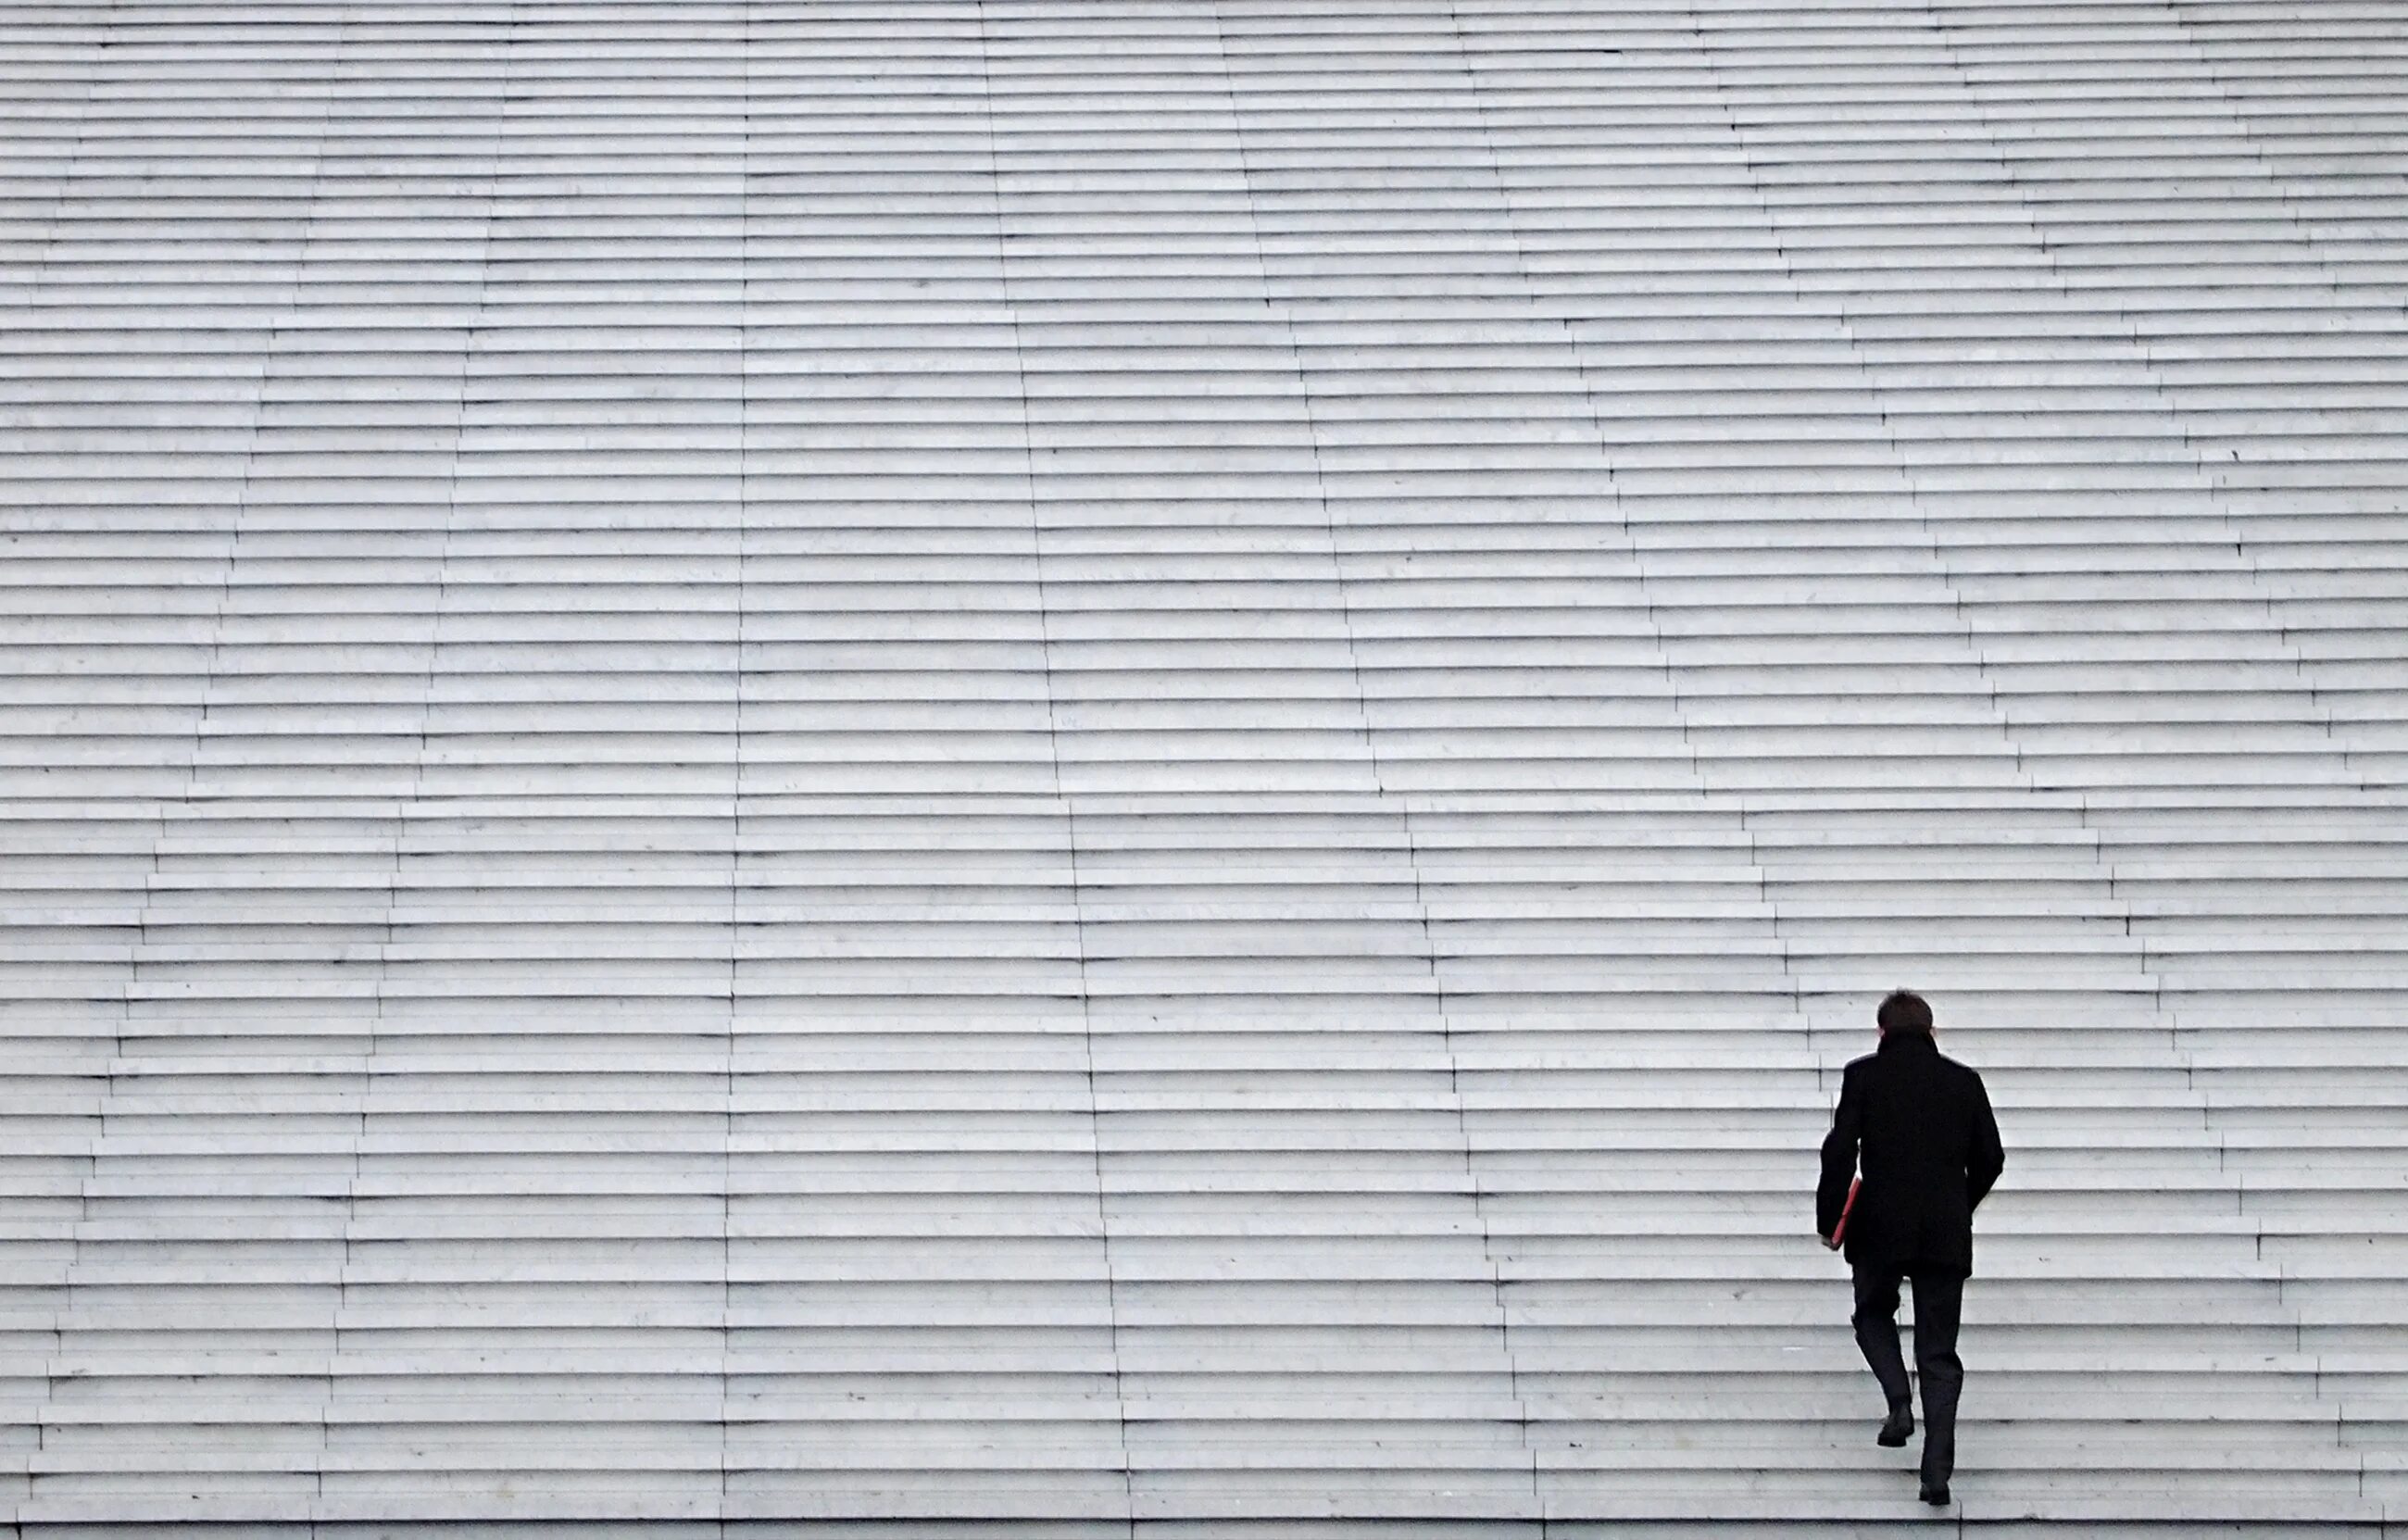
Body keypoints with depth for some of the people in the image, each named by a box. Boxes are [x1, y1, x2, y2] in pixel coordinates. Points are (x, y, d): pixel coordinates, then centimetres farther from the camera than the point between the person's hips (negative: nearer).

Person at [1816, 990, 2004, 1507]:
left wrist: (1829, 1218, 3)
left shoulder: (1864, 1076, -2)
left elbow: (1840, 1150, -8)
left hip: (1879, 1230, -2)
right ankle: (1937, 1470, -4)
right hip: (1947, 1232, 2)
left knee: (1874, 1315, 25)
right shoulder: (1963, 1081, 6)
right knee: (1939, 1353, 6)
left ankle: (1899, 1401, -2)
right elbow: (1990, 1158, 9)